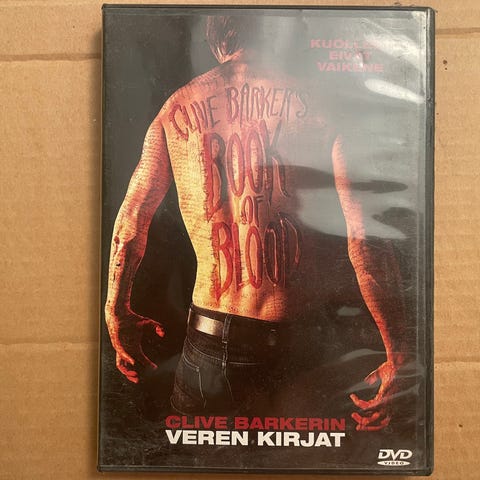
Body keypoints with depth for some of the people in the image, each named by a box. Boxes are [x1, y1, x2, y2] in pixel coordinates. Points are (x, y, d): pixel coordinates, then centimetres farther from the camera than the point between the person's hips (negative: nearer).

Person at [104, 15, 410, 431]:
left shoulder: (176, 109, 2)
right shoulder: (317, 101, -5)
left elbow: (130, 226, 3)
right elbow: (366, 237, -12)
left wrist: (118, 316, 16)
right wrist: (399, 355, -6)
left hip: (211, 338, 2)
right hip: (303, 339, -1)